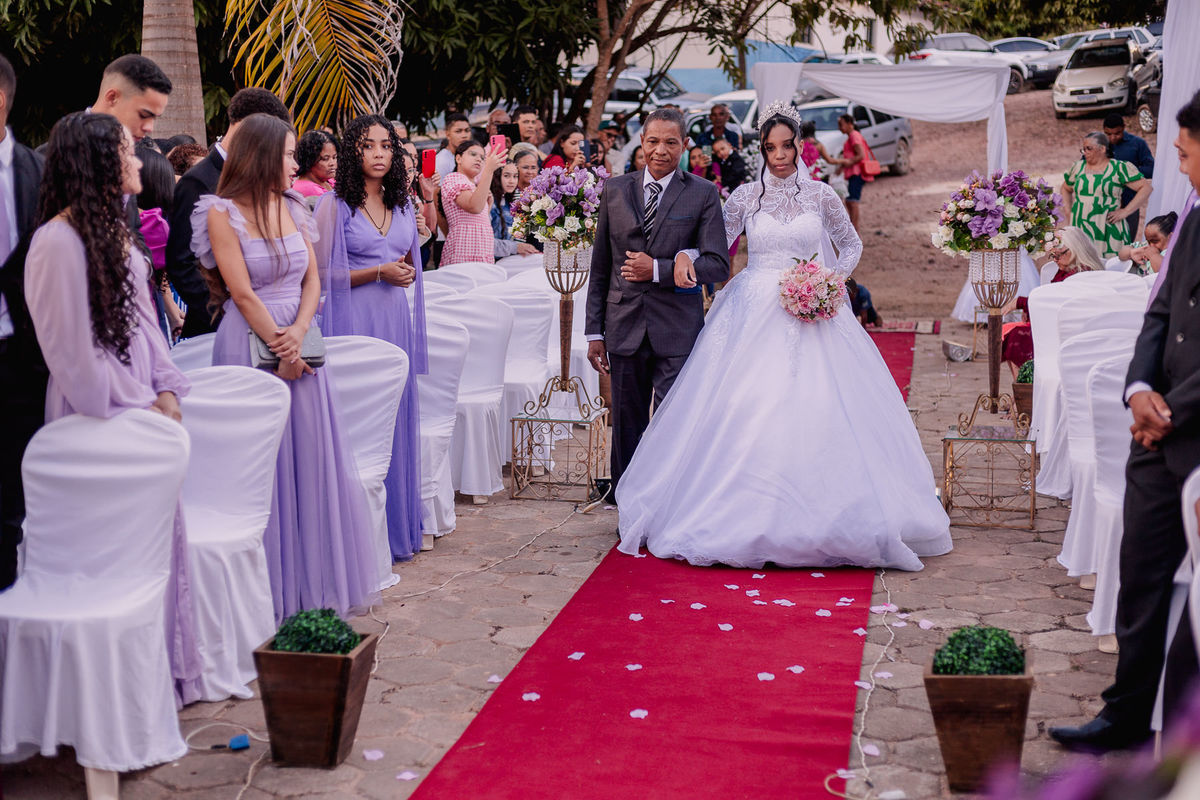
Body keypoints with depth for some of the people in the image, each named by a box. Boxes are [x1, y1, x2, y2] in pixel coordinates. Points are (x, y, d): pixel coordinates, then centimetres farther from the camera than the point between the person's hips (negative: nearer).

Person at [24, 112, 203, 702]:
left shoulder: (113, 229, 9)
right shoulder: (59, 242, -18)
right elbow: (71, 348, -17)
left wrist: (165, 391, 2)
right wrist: (132, 409, -11)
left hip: (139, 409, 8)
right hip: (99, 421, -8)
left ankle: (165, 668, 25)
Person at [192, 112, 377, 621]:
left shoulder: (292, 208, 9)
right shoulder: (223, 213, -8)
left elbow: (312, 279, 6)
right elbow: (243, 293, -12)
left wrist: (298, 334, -10)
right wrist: (280, 347, -12)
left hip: (298, 344, 6)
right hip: (250, 344, -6)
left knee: (311, 459, 8)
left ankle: (316, 580, 20)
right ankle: (269, 592, 11)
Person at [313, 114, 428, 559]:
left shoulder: (403, 205, 13)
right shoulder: (334, 205, -4)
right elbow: (321, 275, -8)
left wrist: (406, 272, 5)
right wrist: (378, 273, -12)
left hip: (397, 321, 6)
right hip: (353, 322, -5)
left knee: (397, 419, 7)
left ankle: (399, 527, 17)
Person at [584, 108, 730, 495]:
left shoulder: (703, 194, 1)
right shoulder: (615, 190, 8)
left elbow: (718, 264, -6)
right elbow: (601, 266, 10)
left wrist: (659, 269, -16)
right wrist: (595, 331, 8)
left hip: (677, 331, -3)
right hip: (625, 328, 3)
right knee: (626, 426, 10)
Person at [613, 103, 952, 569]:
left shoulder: (820, 195, 6)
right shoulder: (745, 197, 6)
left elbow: (851, 243, 16)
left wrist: (834, 279, -1)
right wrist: (686, 257, -12)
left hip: (812, 313, 0)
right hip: (755, 316, 0)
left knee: (816, 414, -5)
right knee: (749, 411, -5)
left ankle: (817, 519, 4)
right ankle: (750, 515, 2)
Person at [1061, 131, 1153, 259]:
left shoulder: (1119, 168, -1)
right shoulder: (1078, 167, 13)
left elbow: (1146, 188, -4)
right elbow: (1065, 189, 29)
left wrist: (1125, 211, -9)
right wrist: (1069, 211, 14)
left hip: (1108, 231, -4)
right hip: (1079, 230, 4)